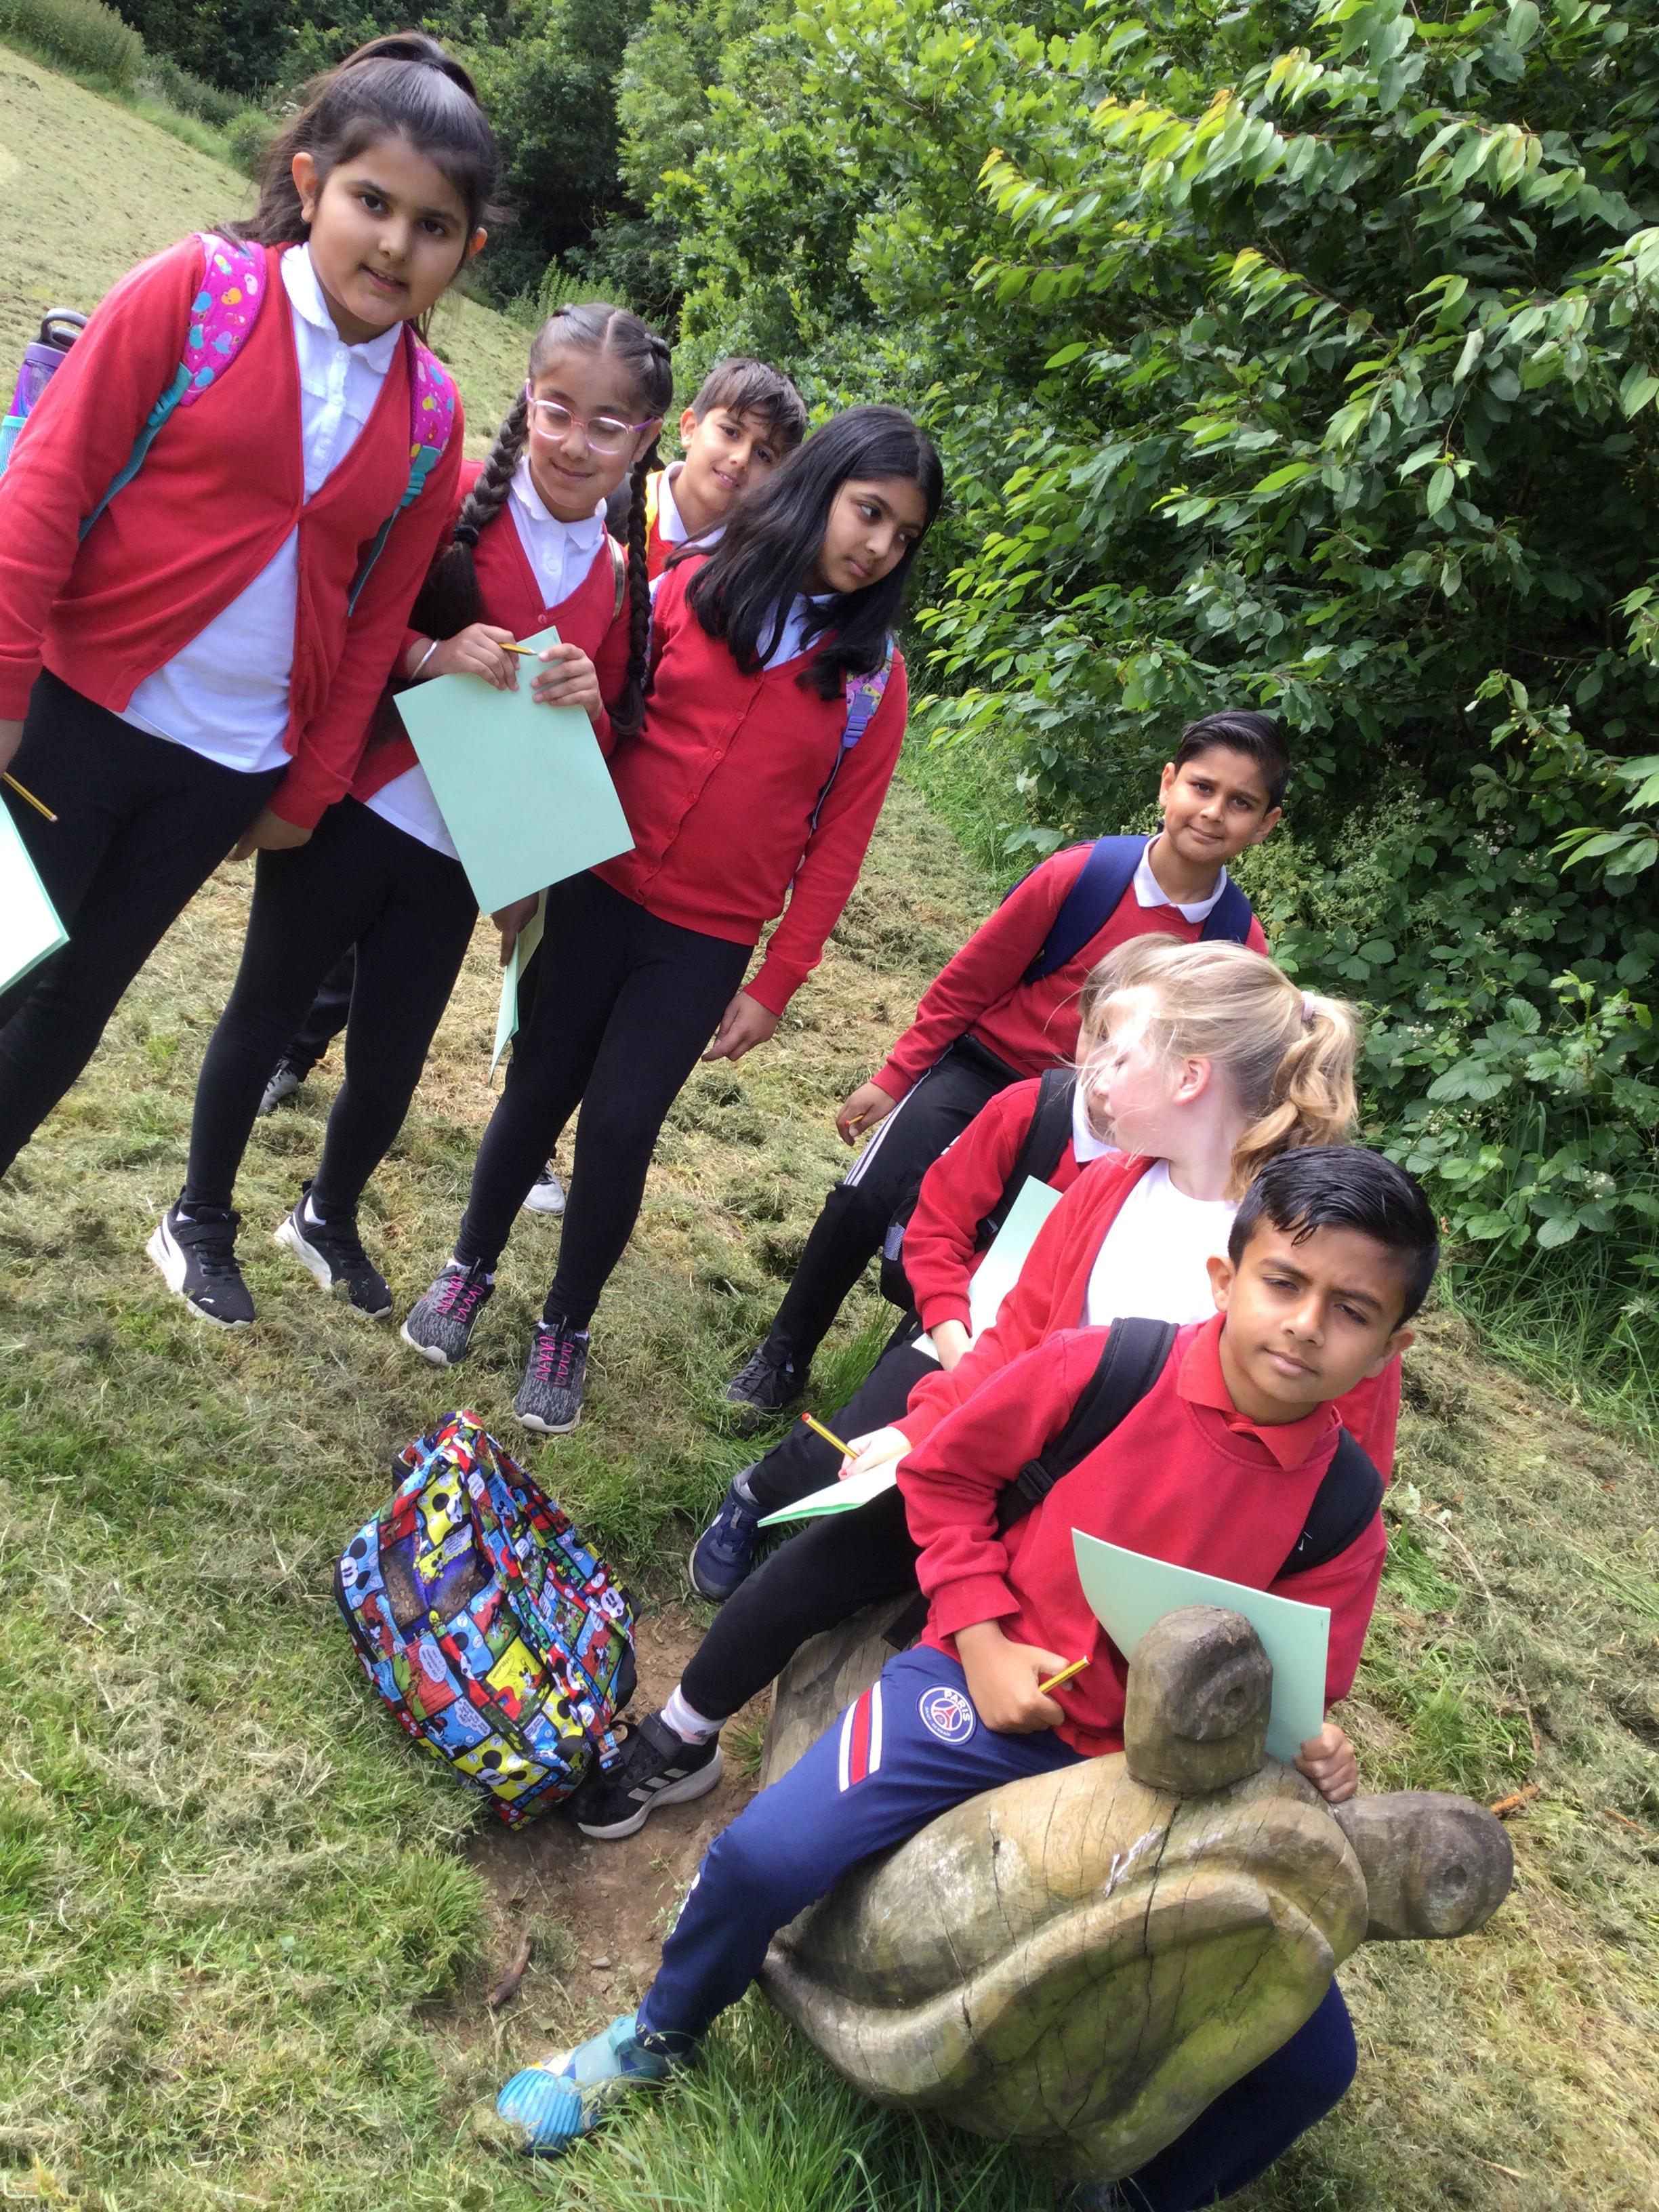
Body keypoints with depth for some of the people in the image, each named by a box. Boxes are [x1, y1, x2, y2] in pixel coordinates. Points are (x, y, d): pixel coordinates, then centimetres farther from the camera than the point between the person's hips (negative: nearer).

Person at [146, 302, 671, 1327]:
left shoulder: (621, 580, 5)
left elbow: (609, 741, 11)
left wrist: (592, 703, -11)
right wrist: (428, 653, -25)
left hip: (457, 860, 4)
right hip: (347, 817, -4)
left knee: (390, 1065, 13)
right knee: (267, 1014, 12)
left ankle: (330, 1218, 41)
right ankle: (200, 1222, 32)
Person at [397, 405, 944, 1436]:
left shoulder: (872, 680, -1)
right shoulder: (693, 587, -1)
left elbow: (836, 847, 0)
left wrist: (775, 987, -3)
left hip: (706, 942, -1)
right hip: (600, 893, 1)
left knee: (619, 1126, -1)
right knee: (539, 1088, 9)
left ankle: (567, 1327, 22)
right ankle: (471, 1269, 34)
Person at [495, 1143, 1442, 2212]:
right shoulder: (1104, 1367, -12)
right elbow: (944, 1472, 0)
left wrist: (1312, 1757, -17)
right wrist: (981, 1638, -8)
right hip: (991, 1686, -2)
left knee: (1313, 2059, -5)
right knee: (769, 1854, -22)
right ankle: (656, 2036, 14)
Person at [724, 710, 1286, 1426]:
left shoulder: (1239, 943, -11)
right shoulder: (1082, 874, -17)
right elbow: (968, 980, -7)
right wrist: (893, 1079, -2)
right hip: (981, 1071, -2)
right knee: (865, 1201, -17)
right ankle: (783, 1358, 5)